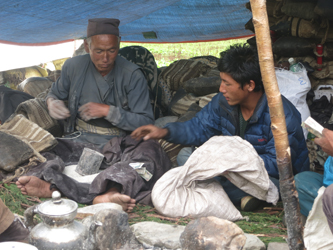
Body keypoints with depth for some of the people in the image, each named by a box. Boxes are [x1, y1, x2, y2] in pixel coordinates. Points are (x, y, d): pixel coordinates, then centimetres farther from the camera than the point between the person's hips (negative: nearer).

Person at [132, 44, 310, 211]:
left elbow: (278, 164, -28)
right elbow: (200, 127, 7)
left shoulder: (283, 115, -26)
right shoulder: (223, 102, -6)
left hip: (278, 179, -7)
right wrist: (165, 132, -8)